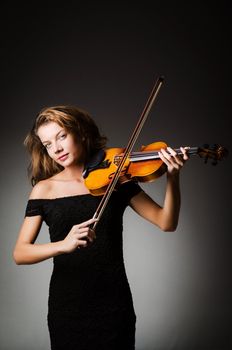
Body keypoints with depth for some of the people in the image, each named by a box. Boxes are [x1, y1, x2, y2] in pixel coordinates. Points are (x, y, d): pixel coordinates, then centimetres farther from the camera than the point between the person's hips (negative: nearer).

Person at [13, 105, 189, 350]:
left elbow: (166, 223, -7)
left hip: (114, 302, 0)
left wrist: (172, 177, -23)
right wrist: (62, 245, -29)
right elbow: (19, 253, -10)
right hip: (66, 305, 1)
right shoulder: (45, 189, -1)